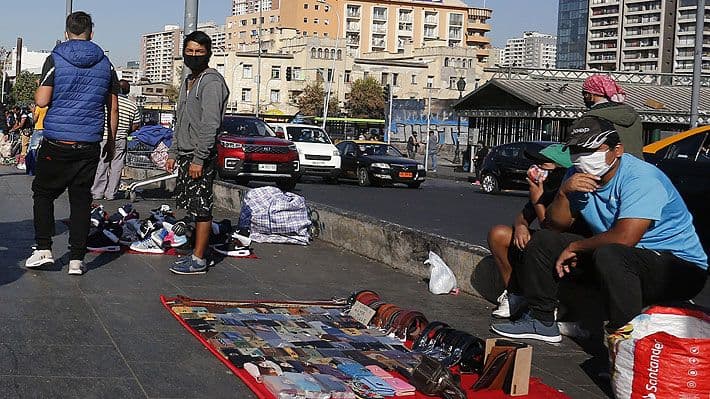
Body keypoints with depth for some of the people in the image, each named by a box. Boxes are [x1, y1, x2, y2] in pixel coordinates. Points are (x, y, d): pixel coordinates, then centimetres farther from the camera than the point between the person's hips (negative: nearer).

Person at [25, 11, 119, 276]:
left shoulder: (55, 59, -4)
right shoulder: (105, 64, 7)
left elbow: (42, 101, -10)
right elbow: (113, 108, 10)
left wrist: (37, 92, 14)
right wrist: (111, 142, 19)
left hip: (56, 143, -2)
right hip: (89, 145, 3)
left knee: (43, 192, 13)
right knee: (81, 199, 7)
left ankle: (43, 248, 7)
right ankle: (76, 259, 6)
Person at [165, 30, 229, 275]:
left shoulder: (212, 82, -12)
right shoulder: (187, 82, 19)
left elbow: (210, 125, -19)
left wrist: (199, 159, -22)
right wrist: (173, 153, 21)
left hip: (201, 156, -9)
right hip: (185, 154, 9)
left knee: (201, 208, -6)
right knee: (192, 206, 12)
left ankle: (199, 261, -3)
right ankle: (197, 252, 19)